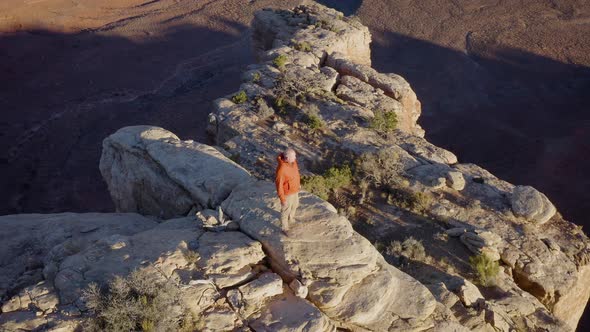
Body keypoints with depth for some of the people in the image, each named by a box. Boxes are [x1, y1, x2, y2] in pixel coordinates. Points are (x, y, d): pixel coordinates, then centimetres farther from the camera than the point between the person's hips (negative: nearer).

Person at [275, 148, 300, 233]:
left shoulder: (293, 161, -14)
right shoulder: (281, 169, -38)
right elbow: (279, 184, -28)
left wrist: (298, 183, 19)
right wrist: (282, 198, -20)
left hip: (294, 190, 8)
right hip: (287, 192, -8)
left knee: (295, 205, 31)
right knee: (286, 210, 15)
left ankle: (291, 219, 59)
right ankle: (285, 228, 38)